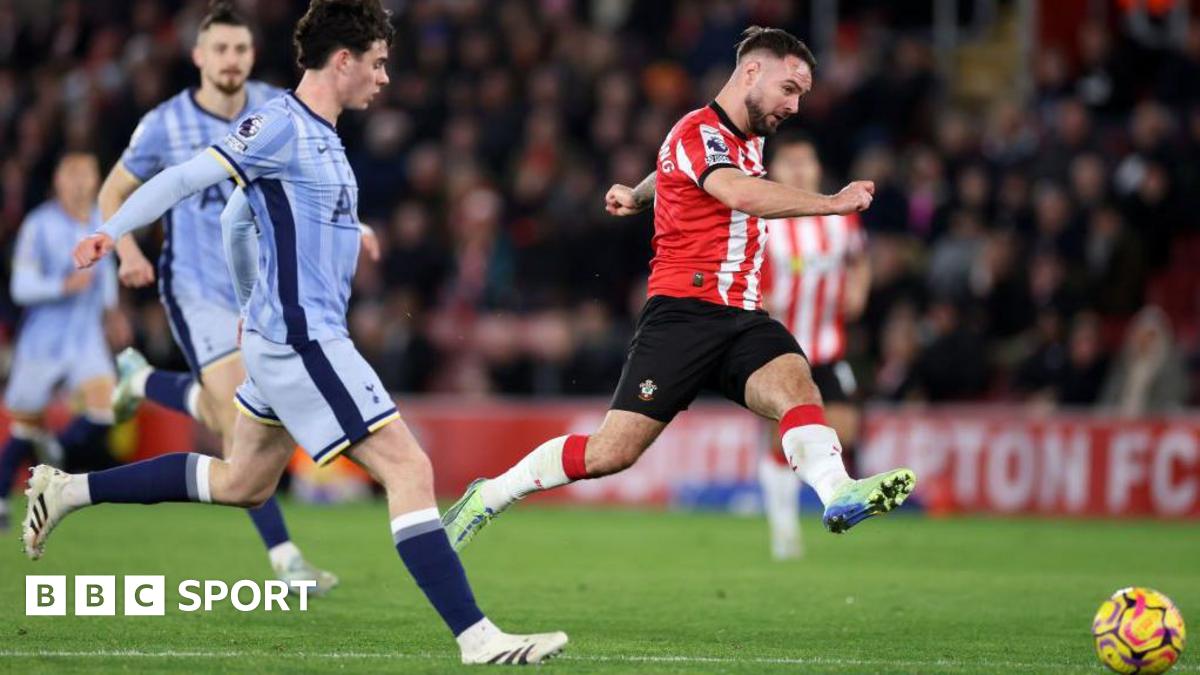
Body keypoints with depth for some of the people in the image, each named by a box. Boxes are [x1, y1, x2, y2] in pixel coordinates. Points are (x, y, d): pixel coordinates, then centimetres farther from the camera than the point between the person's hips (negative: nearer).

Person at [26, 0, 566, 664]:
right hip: (302, 342, -10)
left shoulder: (320, 135, 15)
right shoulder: (281, 124, -14)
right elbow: (185, 178, -17)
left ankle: (69, 490, 27)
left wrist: (253, 301, 35)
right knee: (409, 469, -12)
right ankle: (476, 637, -13)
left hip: (280, 336, 10)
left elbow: (234, 219, 26)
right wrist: (110, 231, -23)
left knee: (241, 482, 21)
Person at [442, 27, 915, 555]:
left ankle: (839, 495, -49)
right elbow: (741, 194, -31)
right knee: (612, 451, -9)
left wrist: (637, 194, 55)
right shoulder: (699, 131, -10)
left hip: (742, 318, 7)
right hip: (685, 311, -7)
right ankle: (489, 496, 9)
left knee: (796, 387, -25)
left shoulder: (749, 139, 19)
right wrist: (832, 203, -33)